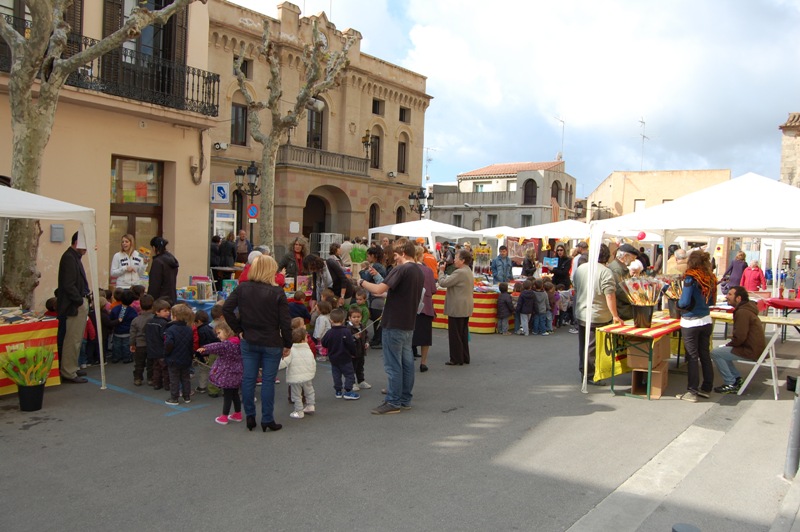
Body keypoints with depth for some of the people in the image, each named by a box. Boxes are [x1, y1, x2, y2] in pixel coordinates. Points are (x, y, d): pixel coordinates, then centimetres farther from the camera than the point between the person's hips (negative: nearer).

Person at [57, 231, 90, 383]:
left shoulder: (74, 256, 14)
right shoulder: (69, 258, -16)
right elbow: (68, 285, -21)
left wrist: (84, 299, 10)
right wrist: (80, 301, -15)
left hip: (79, 304, 10)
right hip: (74, 306, -10)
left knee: (76, 339, 17)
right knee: (72, 340, -5)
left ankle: (72, 368, 27)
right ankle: (68, 373, 1)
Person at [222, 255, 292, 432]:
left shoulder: (242, 288, -2)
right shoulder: (277, 292, -12)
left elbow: (226, 309, -5)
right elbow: (285, 321, -12)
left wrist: (239, 330, 3)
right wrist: (287, 344, -2)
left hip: (248, 342, 3)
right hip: (271, 343, -3)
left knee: (248, 378, 11)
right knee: (268, 380, 5)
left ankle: (249, 417, 19)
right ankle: (267, 420, 13)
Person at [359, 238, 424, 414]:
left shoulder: (400, 269, -17)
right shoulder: (419, 272, 11)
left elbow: (378, 290, -23)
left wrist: (362, 282, -6)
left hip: (394, 324, -9)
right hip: (409, 323, 9)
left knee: (393, 364, -2)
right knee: (407, 361, 13)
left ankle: (393, 402, 4)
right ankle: (405, 399, 21)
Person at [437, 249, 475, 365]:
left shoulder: (460, 272, -20)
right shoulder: (468, 271, 13)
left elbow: (443, 283, -19)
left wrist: (441, 271, -3)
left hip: (457, 309, -10)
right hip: (465, 308, 10)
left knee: (455, 335, -1)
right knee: (463, 334, 15)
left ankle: (456, 359, 4)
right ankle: (464, 358, 22)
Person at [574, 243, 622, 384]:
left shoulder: (580, 268, 4)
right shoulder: (605, 272, -17)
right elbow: (610, 295, -21)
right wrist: (615, 316, -17)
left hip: (580, 314, 7)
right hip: (597, 317, -7)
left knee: (583, 345, 18)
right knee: (594, 347, 2)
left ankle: (583, 371, 29)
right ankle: (590, 375, 9)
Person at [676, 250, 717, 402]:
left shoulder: (691, 278, -16)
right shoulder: (710, 278, 3)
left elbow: (684, 302, -19)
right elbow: (711, 301, 12)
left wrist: (677, 302, 1)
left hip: (691, 323, -6)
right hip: (706, 320, 6)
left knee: (692, 357, 1)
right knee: (705, 355, 14)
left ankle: (692, 392, 7)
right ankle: (706, 388, 24)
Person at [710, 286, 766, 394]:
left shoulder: (742, 312, -21)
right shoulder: (746, 309, 13)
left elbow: (739, 337, -24)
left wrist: (728, 345, -7)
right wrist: (733, 338, 7)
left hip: (751, 351, -11)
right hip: (755, 347, 11)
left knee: (715, 353, -12)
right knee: (721, 349, 19)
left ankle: (731, 385, -4)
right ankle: (736, 378, 18)